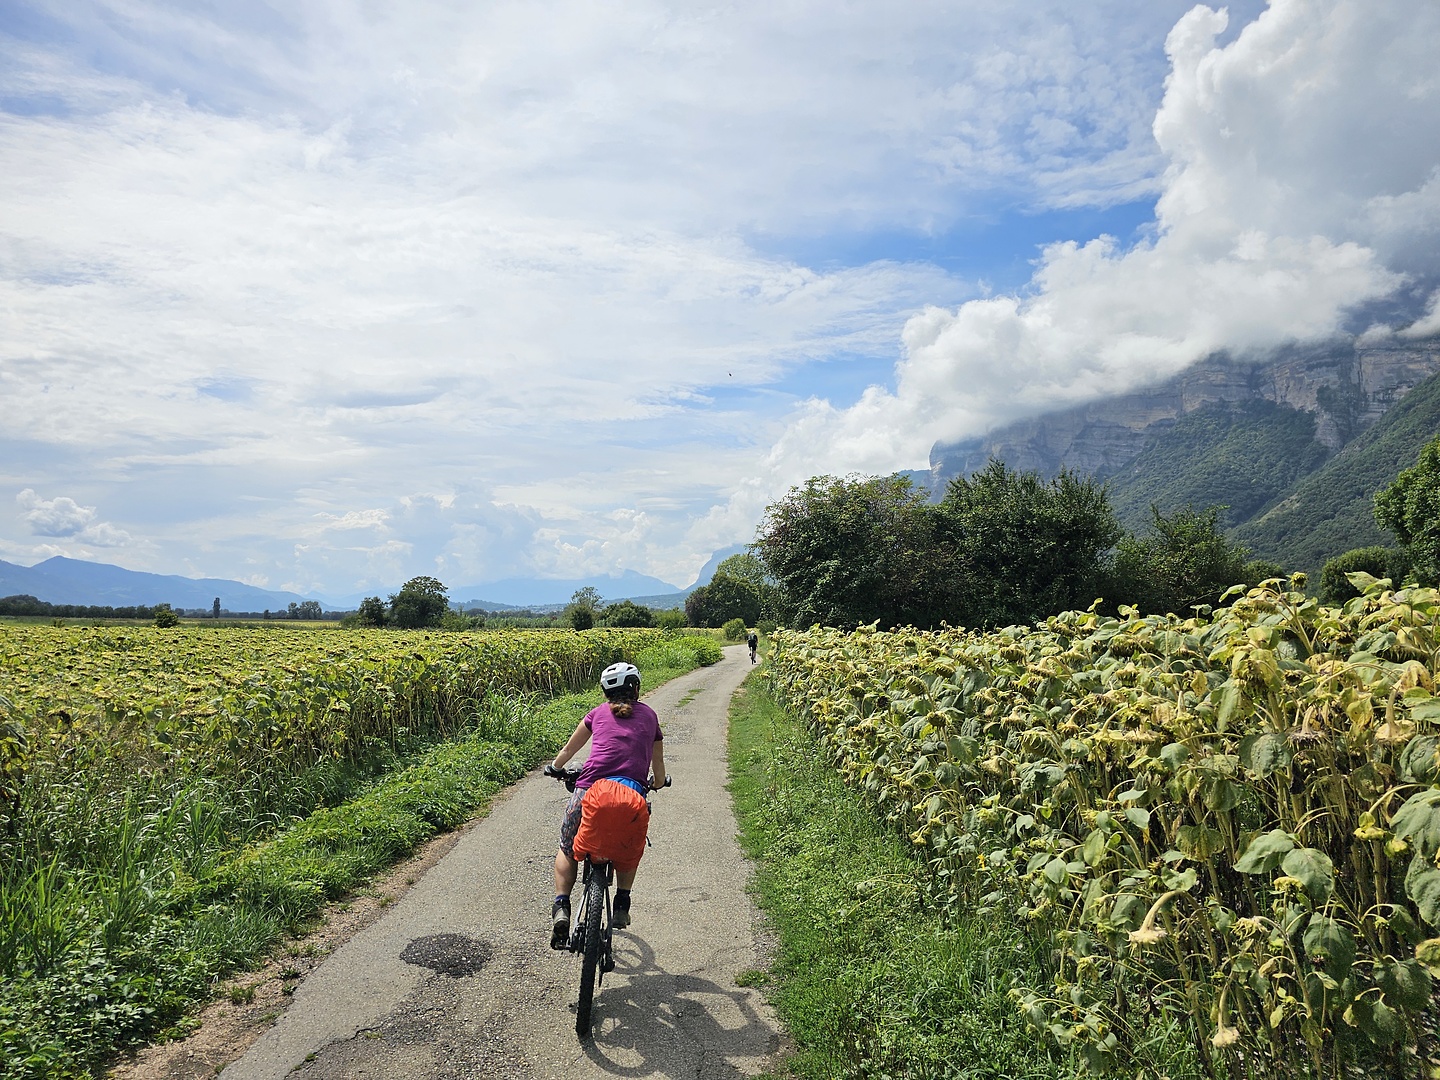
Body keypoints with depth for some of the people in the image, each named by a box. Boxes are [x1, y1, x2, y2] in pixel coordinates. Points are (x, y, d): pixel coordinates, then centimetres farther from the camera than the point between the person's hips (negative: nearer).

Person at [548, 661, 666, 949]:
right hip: (633, 794, 1)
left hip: (592, 791, 0)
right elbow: (658, 769, 27)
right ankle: (622, 905, 19)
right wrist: (657, 784, 49)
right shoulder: (649, 715, 20)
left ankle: (561, 906, 3)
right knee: (629, 850, 32)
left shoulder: (599, 712, 19)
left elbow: (568, 750, 30)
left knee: (567, 850, 22)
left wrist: (555, 767, 51)